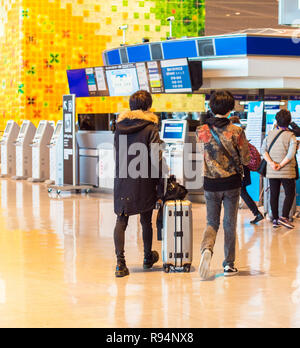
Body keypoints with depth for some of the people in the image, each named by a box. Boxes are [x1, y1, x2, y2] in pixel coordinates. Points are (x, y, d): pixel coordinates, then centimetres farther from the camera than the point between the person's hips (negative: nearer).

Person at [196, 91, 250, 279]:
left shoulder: (202, 131, -5)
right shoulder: (236, 132, -10)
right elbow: (246, 159, -5)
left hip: (211, 184, 1)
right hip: (232, 182, -1)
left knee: (212, 222, 12)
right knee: (230, 223, 11)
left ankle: (207, 248, -18)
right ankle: (229, 264, 15)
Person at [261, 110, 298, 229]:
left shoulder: (270, 134, 5)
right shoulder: (291, 136, -8)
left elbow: (263, 150, -3)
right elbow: (291, 154, -18)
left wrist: (271, 163, -11)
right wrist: (281, 165, -13)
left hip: (271, 171, 4)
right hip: (287, 172, -4)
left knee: (274, 194, 10)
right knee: (290, 194, 6)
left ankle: (275, 219, 11)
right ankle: (284, 217, -6)